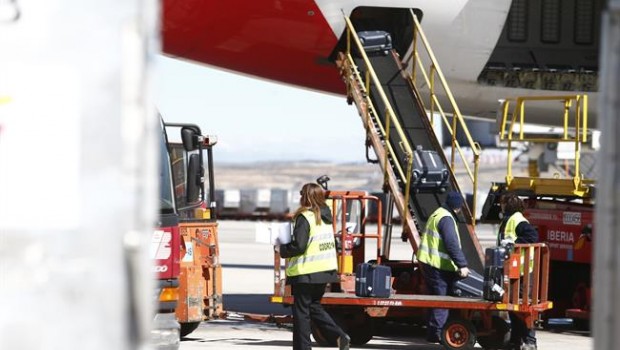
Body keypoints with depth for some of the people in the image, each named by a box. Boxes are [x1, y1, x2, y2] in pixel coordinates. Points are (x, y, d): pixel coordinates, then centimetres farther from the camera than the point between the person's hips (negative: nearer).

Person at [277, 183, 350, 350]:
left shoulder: (305, 218, -15)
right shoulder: (325, 217, 10)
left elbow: (298, 246, -21)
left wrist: (282, 250, -3)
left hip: (306, 273, -8)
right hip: (325, 269, 8)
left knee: (301, 311, 2)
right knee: (314, 306, 19)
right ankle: (339, 335, 3)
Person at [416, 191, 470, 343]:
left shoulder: (437, 214, 18)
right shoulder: (446, 219, -15)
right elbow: (452, 245, -23)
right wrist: (462, 265, -23)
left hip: (428, 262, 10)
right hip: (438, 266, -10)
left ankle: (432, 332, 20)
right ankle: (435, 333, -10)